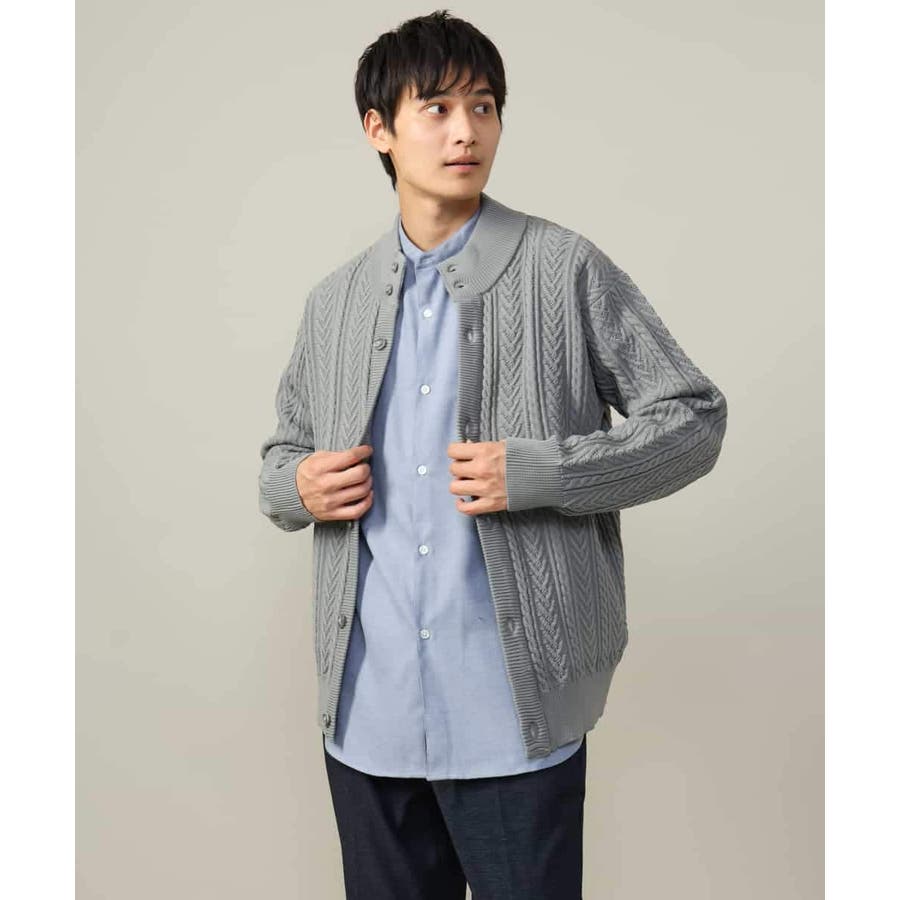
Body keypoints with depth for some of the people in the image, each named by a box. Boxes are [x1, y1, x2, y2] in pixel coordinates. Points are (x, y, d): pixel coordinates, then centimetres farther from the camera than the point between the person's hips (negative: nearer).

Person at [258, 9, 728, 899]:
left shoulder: (565, 269, -3)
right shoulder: (334, 301, 9)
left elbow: (693, 418, -3)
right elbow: (283, 450, 19)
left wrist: (539, 475, -16)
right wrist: (295, 486, -5)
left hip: (513, 711, -3)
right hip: (366, 709, 4)